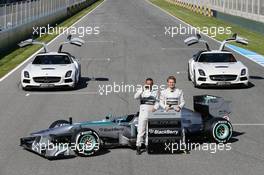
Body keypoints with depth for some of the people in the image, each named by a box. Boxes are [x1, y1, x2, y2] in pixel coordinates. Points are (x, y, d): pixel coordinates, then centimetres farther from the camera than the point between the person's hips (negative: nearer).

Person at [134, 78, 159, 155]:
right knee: (141, 130, -6)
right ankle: (138, 146, -5)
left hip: (152, 113, 3)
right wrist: (142, 90, -25)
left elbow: (157, 102, 12)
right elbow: (136, 97, -12)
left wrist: (155, 108, -8)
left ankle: (147, 145, 13)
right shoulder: (142, 91, 6)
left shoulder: (155, 92, 14)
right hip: (143, 112, -3)